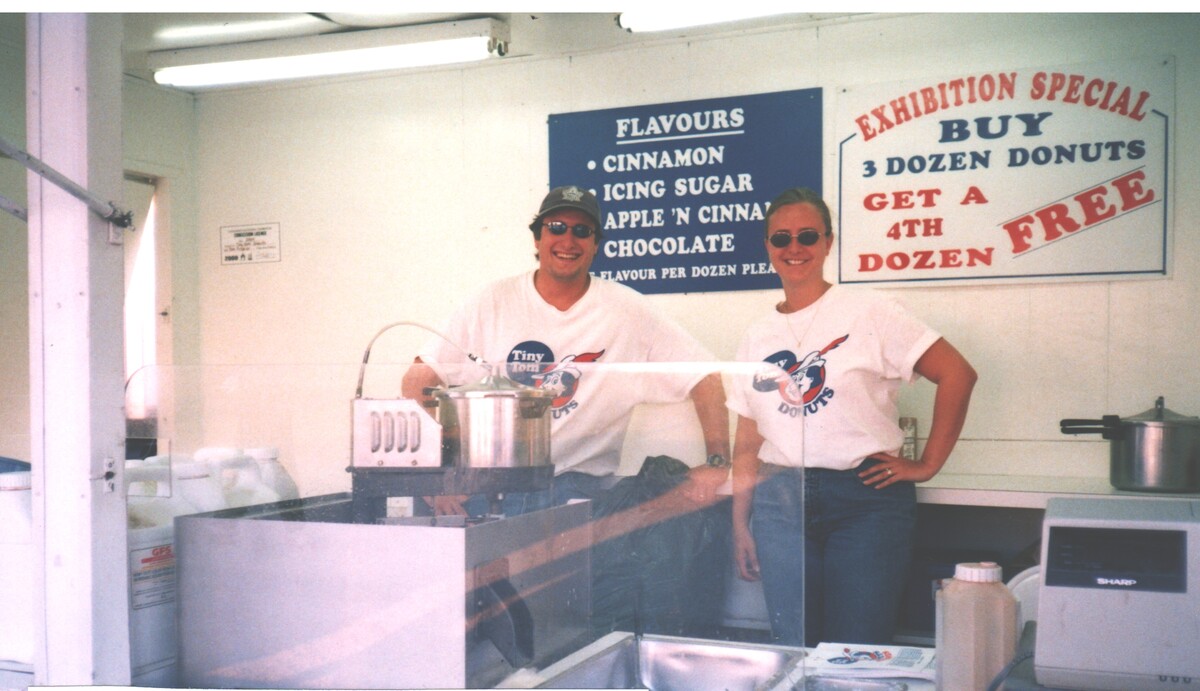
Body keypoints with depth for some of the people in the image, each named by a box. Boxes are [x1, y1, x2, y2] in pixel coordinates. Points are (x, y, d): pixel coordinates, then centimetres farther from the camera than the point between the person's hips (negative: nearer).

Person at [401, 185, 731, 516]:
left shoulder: (627, 310, 2)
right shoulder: (492, 303, 3)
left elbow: (705, 376, 5)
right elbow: (418, 380, 1)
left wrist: (716, 462, -4)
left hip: (579, 487, -1)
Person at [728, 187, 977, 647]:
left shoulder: (867, 312, -1)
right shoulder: (757, 338, 11)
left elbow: (957, 374, -4)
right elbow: (747, 444, 12)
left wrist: (926, 465, -5)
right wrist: (740, 526, 9)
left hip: (867, 497, -3)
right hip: (780, 502, 4)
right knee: (793, 650, 7)